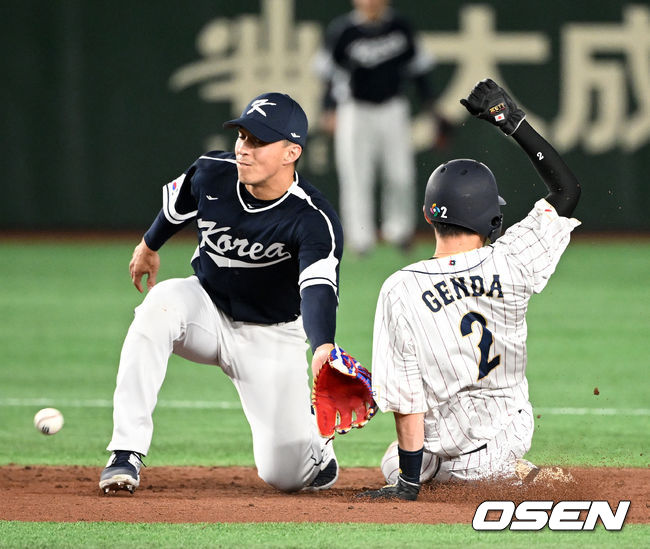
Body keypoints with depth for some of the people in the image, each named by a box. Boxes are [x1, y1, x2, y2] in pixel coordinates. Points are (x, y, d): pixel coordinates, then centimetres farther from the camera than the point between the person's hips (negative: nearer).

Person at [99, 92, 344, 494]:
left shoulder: (314, 219, -28)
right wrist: (149, 246, 27)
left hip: (271, 336, -3)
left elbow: (319, 291, -44)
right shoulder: (212, 174, -15)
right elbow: (176, 207, 9)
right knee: (161, 303, -34)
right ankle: (127, 454, -33)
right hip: (207, 307, 3)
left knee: (284, 474, -9)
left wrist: (323, 349, -62)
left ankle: (312, 435, 31)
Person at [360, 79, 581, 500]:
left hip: (449, 454, -6)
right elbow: (567, 189, -2)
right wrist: (513, 121, -1)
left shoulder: (401, 291, -21)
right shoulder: (510, 264, -16)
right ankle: (508, 469, 10)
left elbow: (406, 400, -19)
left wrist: (408, 479, -9)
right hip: (514, 431, 6)